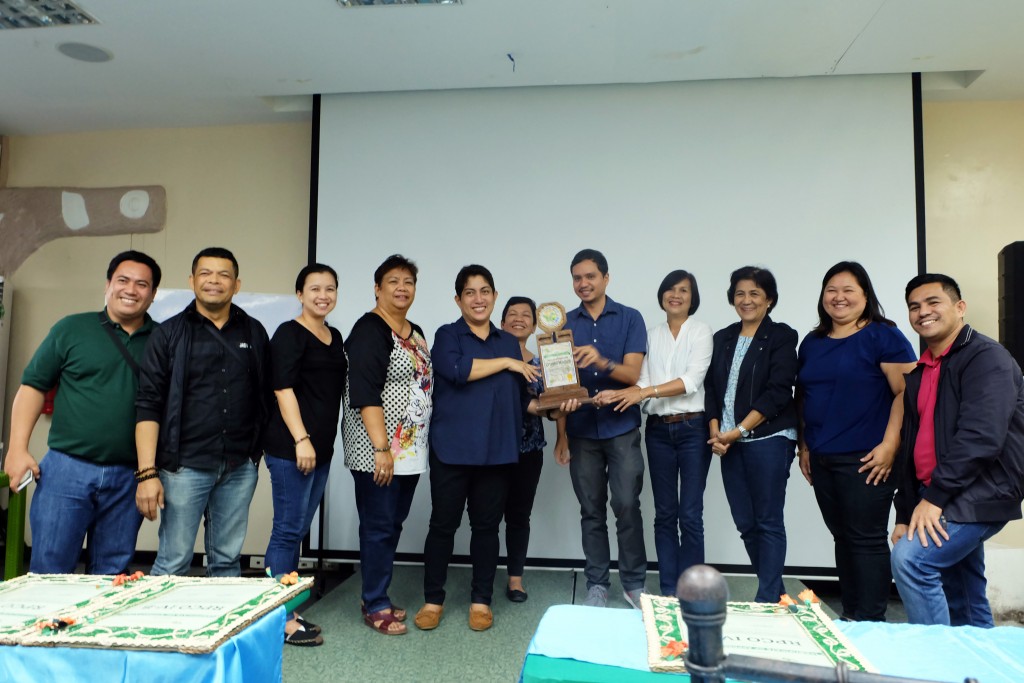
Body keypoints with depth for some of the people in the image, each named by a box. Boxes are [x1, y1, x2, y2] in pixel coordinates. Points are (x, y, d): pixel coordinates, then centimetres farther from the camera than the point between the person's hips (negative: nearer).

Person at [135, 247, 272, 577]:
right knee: (173, 563, 3)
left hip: (240, 467, 3)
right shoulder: (170, 333, 1)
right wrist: (147, 473, -11)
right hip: (185, 464, -2)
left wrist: (259, 451, 7)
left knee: (227, 561, 12)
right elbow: (148, 406, -5)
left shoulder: (254, 333, 8)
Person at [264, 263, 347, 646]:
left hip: (321, 447, 8)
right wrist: (301, 439, -20)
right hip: (291, 446, -8)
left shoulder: (335, 336, 15)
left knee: (297, 531, 14)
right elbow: (283, 388, -14)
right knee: (288, 530, -1)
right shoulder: (290, 333, -7)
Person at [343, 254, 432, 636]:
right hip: (377, 451, -8)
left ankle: (377, 597, 28)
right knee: (378, 526, 1)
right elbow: (365, 393, -19)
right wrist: (381, 448, -23)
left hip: (411, 450, 8)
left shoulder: (415, 333, 15)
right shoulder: (370, 330, -11)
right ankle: (375, 606, 15)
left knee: (394, 523, 14)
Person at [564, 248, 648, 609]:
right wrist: (561, 434, -7)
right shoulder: (565, 323, 6)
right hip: (582, 431, 2)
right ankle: (597, 584, 20)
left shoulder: (630, 318, 0)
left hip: (622, 428, -2)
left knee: (626, 506, -3)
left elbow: (633, 373, -10)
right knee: (591, 510, 8)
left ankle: (634, 583, 15)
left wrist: (602, 362, -29)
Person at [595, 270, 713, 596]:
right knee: (665, 514, 8)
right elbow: (642, 381, 3)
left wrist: (646, 392, -22)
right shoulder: (652, 335, 10)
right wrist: (619, 394, -17)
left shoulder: (701, 331, 0)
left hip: (693, 428, -3)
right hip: (658, 431, 3)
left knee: (690, 515, -1)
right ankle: (668, 590, 18)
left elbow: (693, 380, -13)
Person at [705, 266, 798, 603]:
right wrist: (715, 432, -3)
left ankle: (767, 600, 10)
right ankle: (776, 590, 26)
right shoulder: (722, 338, 14)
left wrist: (738, 431, -14)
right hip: (730, 442, 6)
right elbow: (711, 389, 11)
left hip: (768, 439, -5)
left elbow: (778, 392, -11)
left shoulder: (781, 336, -1)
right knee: (745, 523, 10)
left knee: (768, 522, 0)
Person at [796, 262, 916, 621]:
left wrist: (889, 446, -17)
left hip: (865, 459, -6)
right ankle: (848, 615, 25)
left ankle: (870, 622, 12)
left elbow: (907, 392, -12)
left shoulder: (883, 336, -5)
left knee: (867, 540, 0)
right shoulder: (812, 343, 13)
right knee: (842, 538, 14)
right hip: (822, 460, 6)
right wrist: (804, 446, 13)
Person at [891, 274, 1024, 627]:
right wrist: (904, 514, 11)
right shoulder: (918, 373, 15)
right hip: (935, 502, 8)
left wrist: (934, 497, -22)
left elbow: (981, 437, -22)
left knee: (909, 558, -23)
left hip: (977, 497, -8)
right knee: (966, 611, 14)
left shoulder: (986, 357, -9)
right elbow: (911, 445, 16)